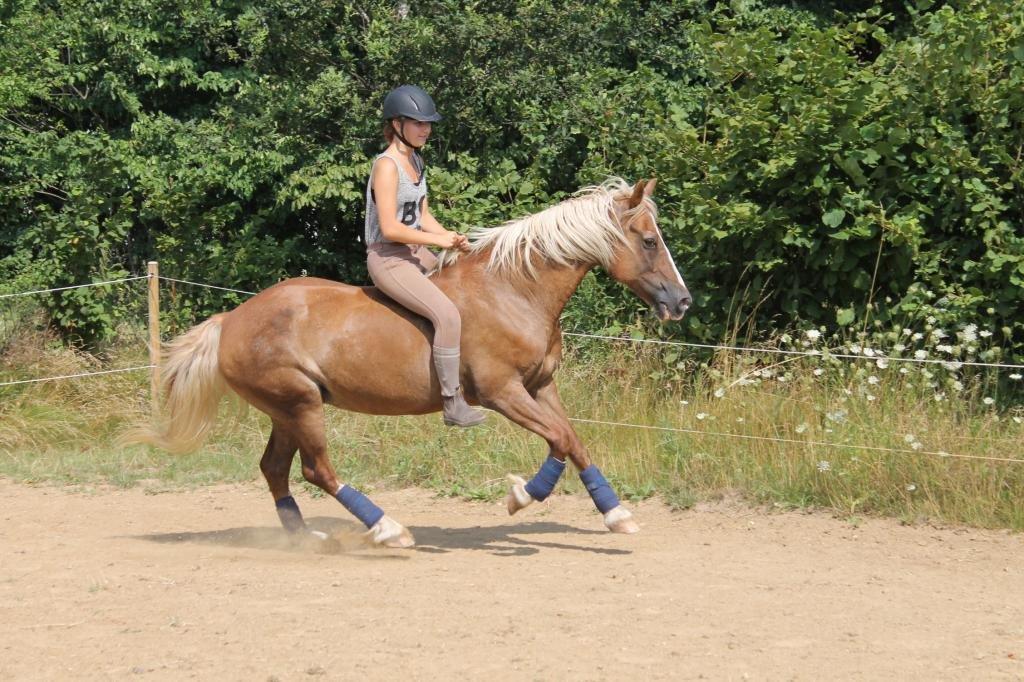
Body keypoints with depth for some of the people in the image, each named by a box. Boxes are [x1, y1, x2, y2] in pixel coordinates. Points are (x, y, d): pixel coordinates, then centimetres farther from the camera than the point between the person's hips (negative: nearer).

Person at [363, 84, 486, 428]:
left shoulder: (416, 162, 11)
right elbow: (390, 229, -23)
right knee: (447, 314, -25)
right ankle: (452, 402, -21)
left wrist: (451, 237, -2)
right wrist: (438, 240, -17)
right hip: (388, 258, -10)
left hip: (414, 253, 10)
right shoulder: (387, 166, -17)